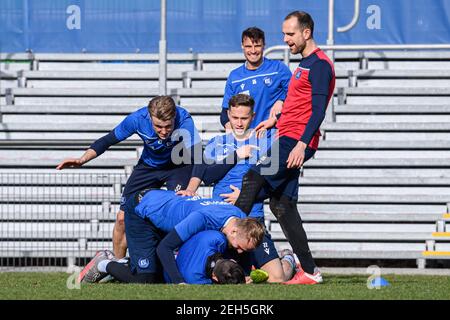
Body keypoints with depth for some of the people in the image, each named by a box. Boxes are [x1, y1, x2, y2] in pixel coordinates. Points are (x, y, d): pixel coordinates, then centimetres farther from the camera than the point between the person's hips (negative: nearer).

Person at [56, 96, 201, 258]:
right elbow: (108, 140, -14)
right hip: (149, 165, 3)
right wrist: (82, 160, -26)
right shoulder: (138, 119, -29)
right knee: (123, 217, 0)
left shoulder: (184, 120, -38)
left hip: (178, 165, -3)